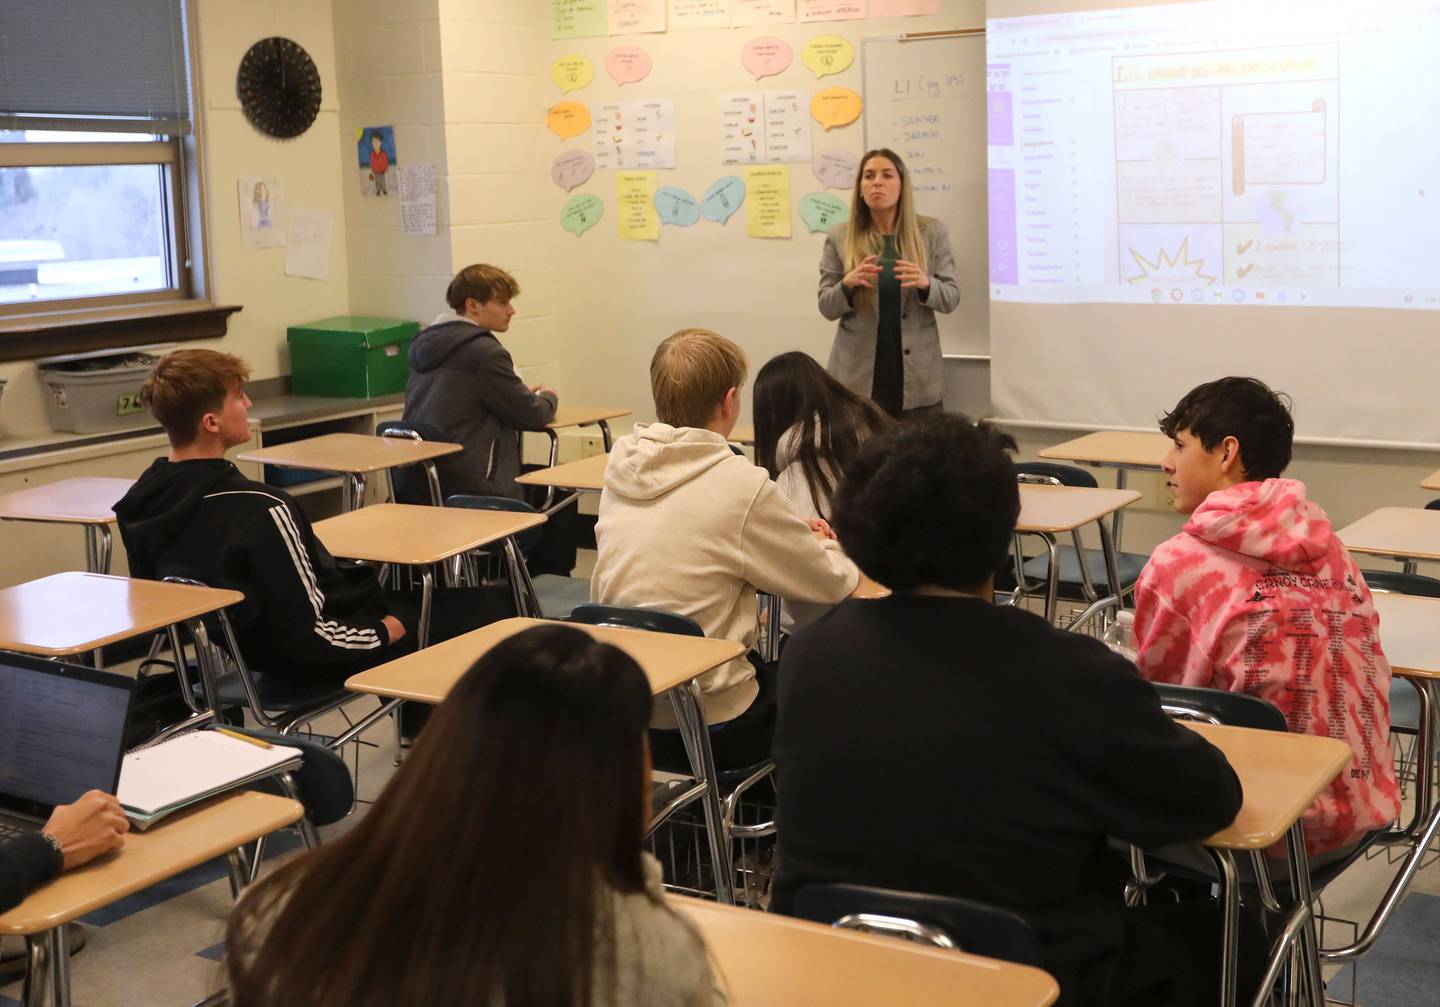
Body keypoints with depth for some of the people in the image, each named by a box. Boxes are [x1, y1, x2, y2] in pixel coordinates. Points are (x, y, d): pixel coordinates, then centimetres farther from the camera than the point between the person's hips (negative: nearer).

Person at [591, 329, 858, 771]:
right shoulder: (741, 485, -19)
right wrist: (825, 547, 15)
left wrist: (798, 539, 14)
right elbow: (833, 583, -8)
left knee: (771, 667, 31)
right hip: (706, 727, -6)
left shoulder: (622, 470, -1)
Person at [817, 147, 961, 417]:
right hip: (859, 372, 0)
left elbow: (951, 298, 2)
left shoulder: (932, 232, 2)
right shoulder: (839, 236, 2)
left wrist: (925, 284, -20)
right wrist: (848, 284, -20)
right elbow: (826, 307, 2)